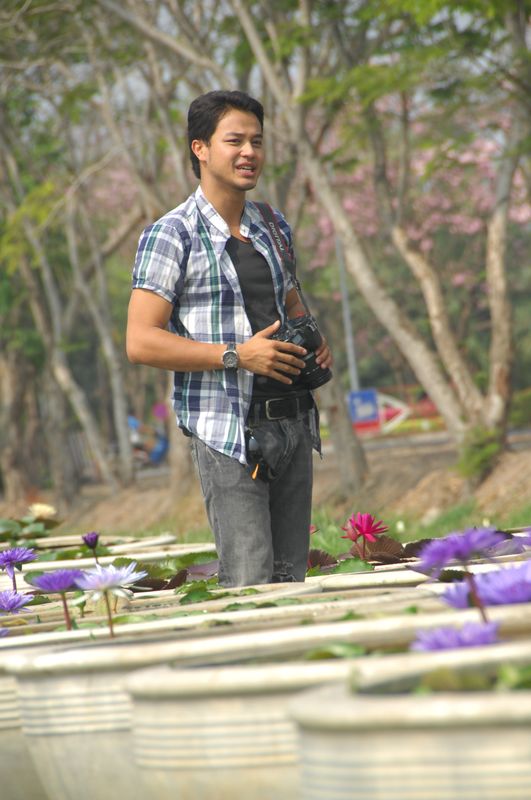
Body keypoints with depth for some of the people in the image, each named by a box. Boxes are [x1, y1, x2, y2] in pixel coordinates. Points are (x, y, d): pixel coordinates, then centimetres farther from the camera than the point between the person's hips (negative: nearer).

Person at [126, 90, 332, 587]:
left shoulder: (274, 228, 16)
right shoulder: (171, 236, -5)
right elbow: (140, 343, -11)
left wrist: (314, 344, 7)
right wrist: (237, 355, -17)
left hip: (292, 423, 7)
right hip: (227, 432, -6)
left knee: (292, 582, 7)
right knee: (250, 590, -12)